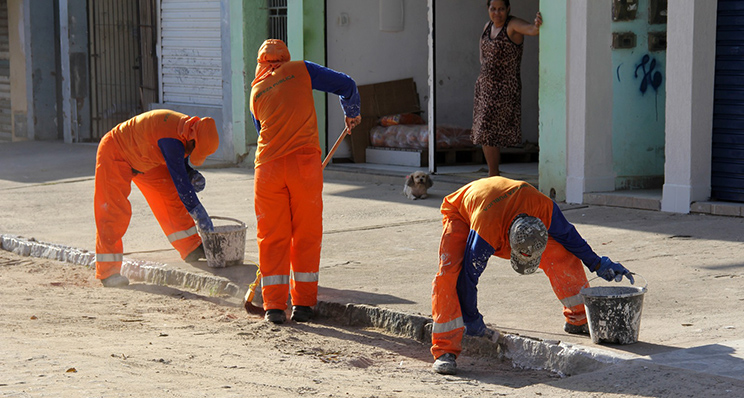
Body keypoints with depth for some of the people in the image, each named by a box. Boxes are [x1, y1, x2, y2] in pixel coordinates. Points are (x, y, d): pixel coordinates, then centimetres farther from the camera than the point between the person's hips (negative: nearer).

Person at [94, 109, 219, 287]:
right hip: (114, 154, -9)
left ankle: (191, 248, 16)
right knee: (114, 211, -14)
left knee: (171, 195, 6)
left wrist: (192, 174, -12)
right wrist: (197, 210, -29)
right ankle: (107, 271, -10)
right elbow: (179, 178, -34)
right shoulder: (171, 139, -37)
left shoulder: (187, 128, -8)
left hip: (142, 157, 9)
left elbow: (179, 163, 9)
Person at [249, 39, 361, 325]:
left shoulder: (256, 91, 16)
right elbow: (346, 85, 5)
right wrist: (351, 113, 23)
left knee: (272, 237, 9)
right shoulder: (301, 70, 8)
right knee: (306, 235, 9)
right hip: (304, 162, -2)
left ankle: (274, 306, 6)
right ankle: (303, 304, 11)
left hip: (269, 166, 2)